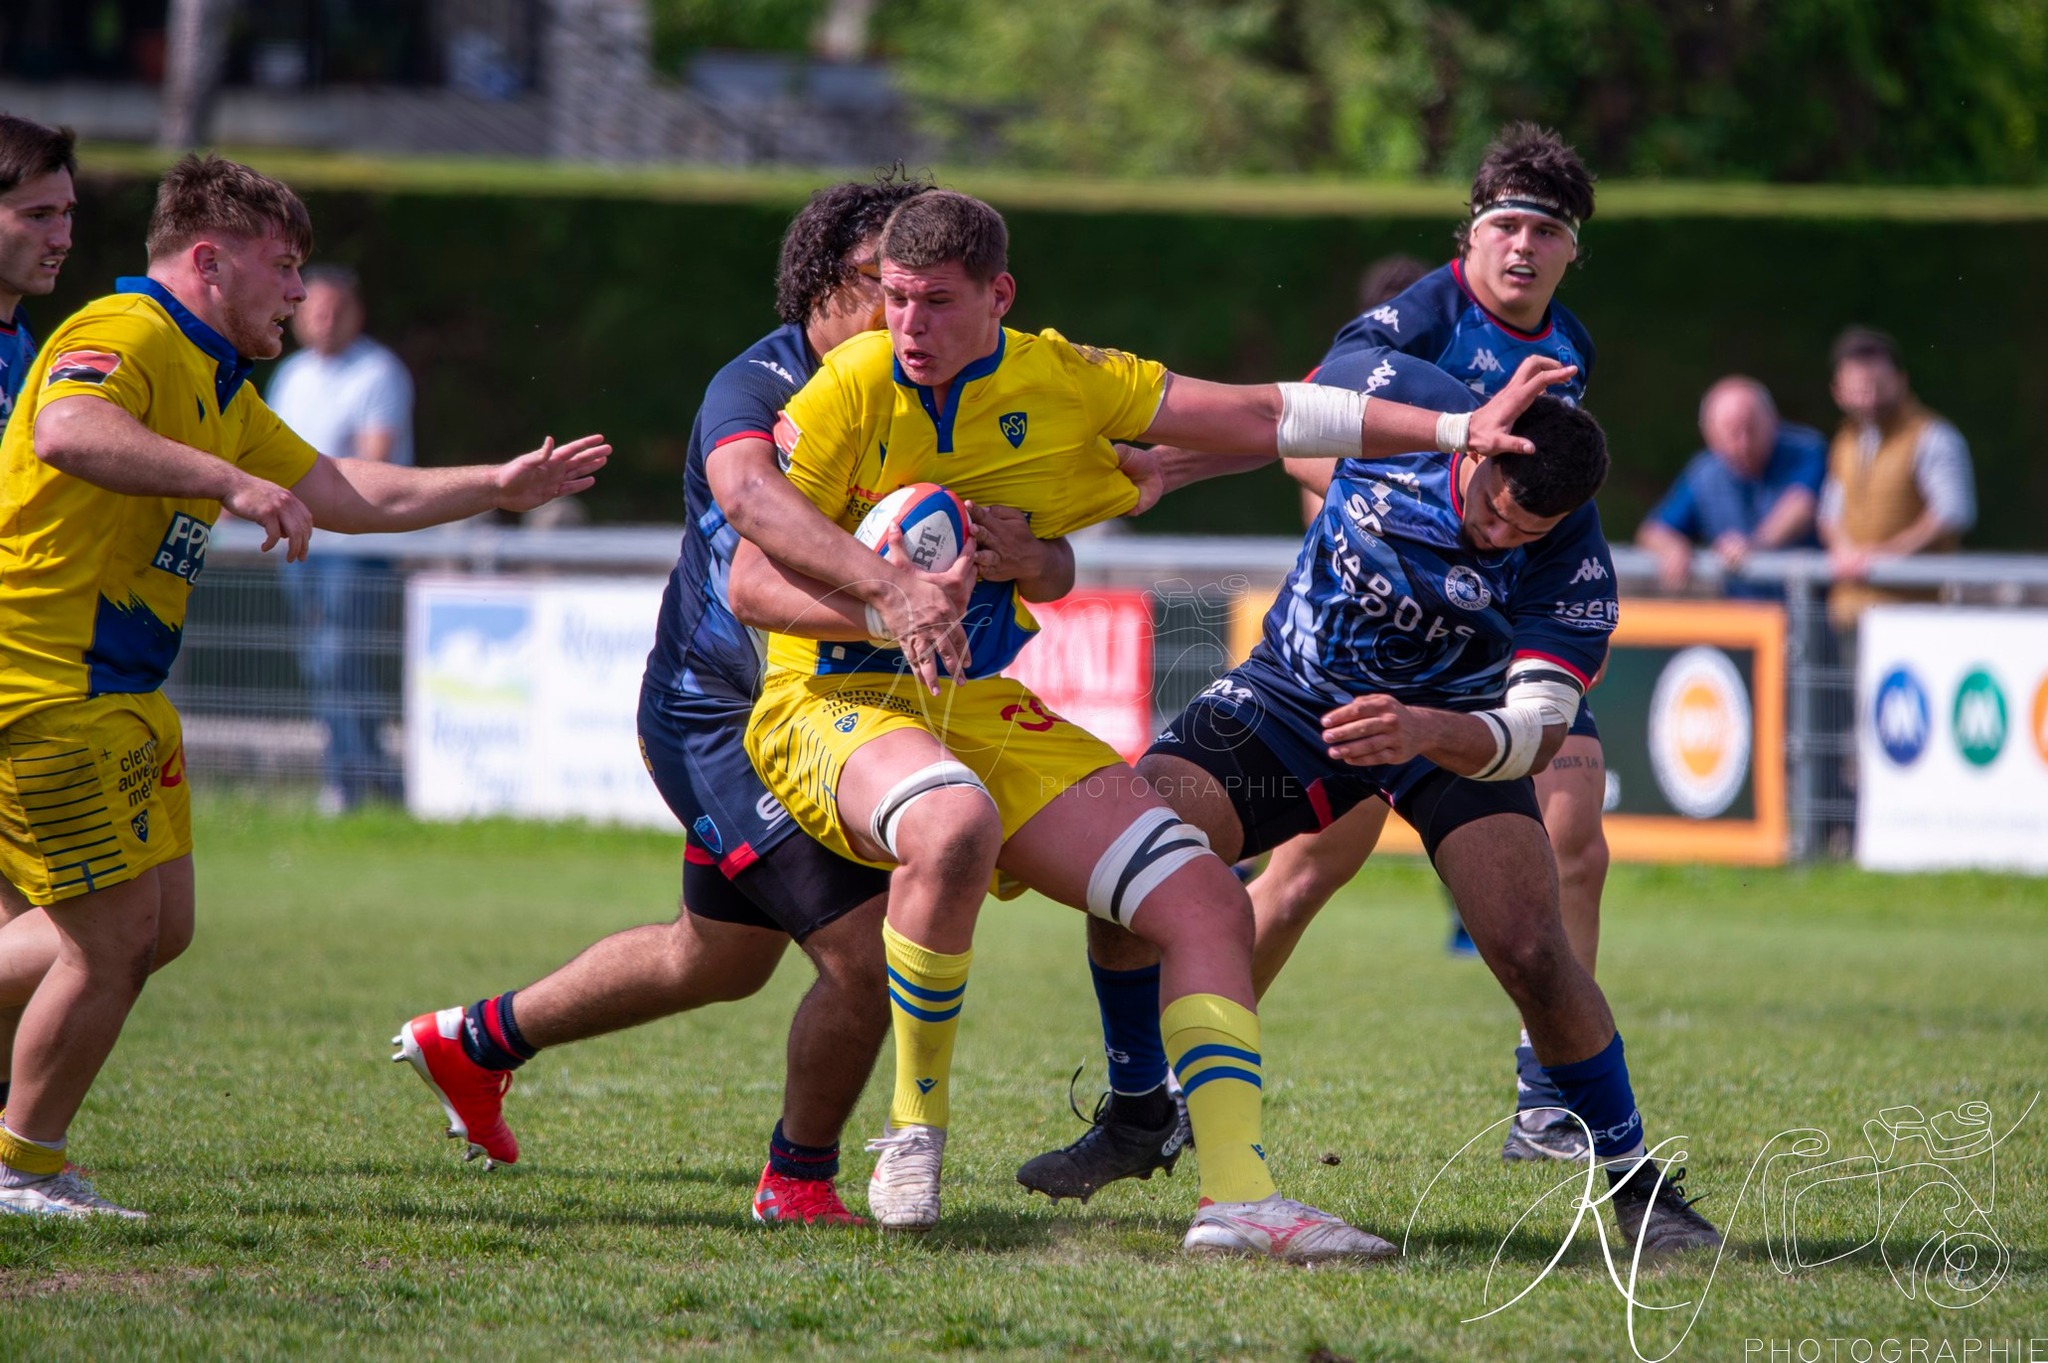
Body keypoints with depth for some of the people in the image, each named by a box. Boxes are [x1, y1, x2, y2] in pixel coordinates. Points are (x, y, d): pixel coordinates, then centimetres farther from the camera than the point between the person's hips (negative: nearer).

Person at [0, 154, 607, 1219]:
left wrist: (498, 486, 28)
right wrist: (234, 483, -39)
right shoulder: (125, 335, -13)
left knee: (158, 929, 11)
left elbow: (349, 494, 28)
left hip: (122, 694, 11)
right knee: (115, 936, -6)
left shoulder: (220, 388, 21)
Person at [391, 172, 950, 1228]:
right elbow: (749, 494, -48)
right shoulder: (757, 388, -24)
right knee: (867, 951, -16)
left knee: (719, 962, 25)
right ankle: (798, 1181, 7)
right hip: (723, 716, -9)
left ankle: (477, 1040, 43)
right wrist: (890, 584, -61)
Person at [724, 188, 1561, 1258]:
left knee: (1205, 902, -8)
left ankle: (1238, 1196, -10)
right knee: (955, 823, -39)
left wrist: (1456, 430, 0)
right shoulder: (851, 390, -11)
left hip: (988, 712, 5)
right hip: (836, 706, -5)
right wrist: (888, 613, -30)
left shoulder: (1058, 383, 0)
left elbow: (1260, 415, 5)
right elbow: (750, 582, -12)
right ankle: (915, 1122, -19)